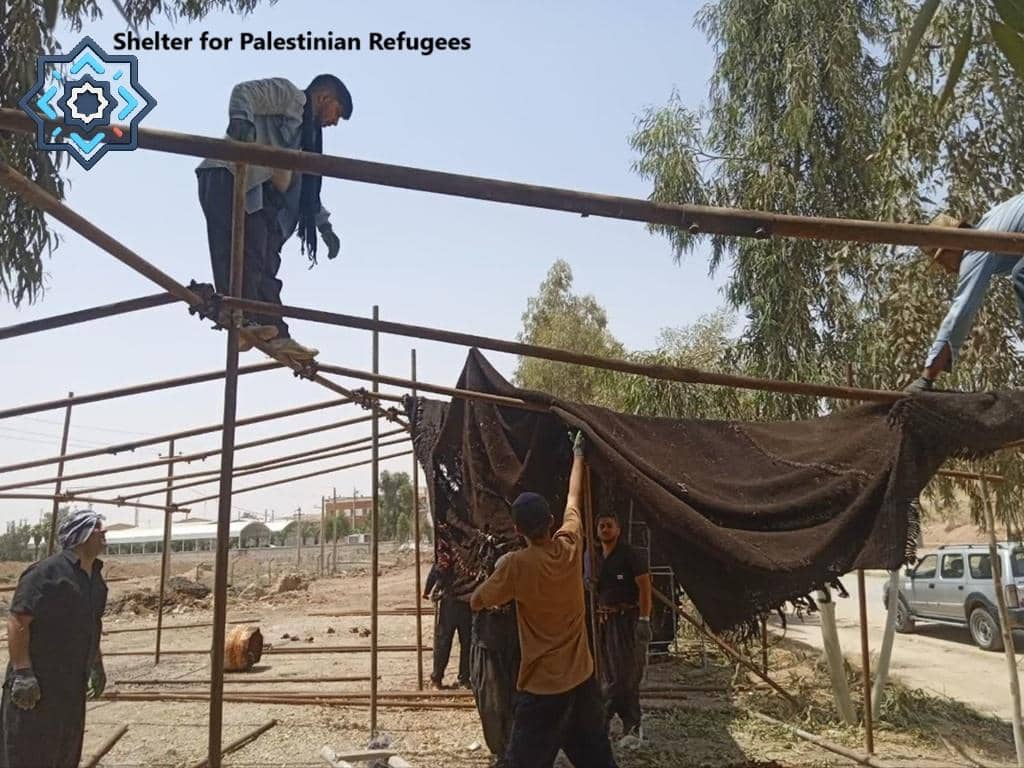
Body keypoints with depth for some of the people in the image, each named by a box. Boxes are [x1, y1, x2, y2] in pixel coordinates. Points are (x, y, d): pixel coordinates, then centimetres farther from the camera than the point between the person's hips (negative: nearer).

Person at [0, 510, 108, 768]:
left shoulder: (95, 576, 9)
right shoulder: (47, 572, -18)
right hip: (36, 681, -8)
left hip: (73, 682, 8)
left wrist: (97, 664, 21)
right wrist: (22, 673, -24)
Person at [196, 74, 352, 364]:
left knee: (264, 266, -1)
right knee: (242, 250, -24)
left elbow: (305, 184, 35)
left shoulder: (306, 131, 32)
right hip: (228, 176, -9)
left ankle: (276, 335, -5)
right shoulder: (287, 93, 8)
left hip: (256, 192, 9)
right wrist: (240, 120, -29)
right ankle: (239, 318, -34)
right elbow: (244, 92, -8)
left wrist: (324, 225, 30)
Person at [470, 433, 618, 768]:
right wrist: (578, 455, 27)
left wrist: (499, 571, 9)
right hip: (582, 678, 6)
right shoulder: (570, 547, -6)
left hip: (543, 687, -5)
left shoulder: (516, 564, -19)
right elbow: (573, 499, 12)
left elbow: (476, 602, -5)